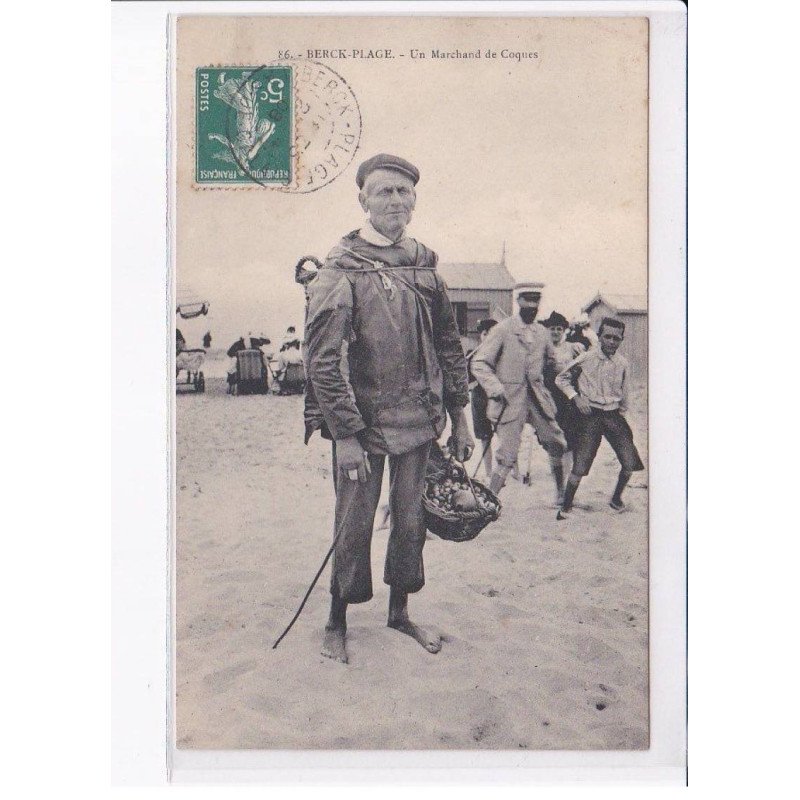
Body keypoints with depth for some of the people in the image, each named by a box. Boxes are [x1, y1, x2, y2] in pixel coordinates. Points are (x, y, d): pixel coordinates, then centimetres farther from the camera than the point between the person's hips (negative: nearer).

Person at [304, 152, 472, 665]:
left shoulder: (424, 266, 8)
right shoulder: (341, 271, -10)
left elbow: (450, 346, 13)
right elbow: (322, 359, -14)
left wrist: (460, 419, 12)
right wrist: (345, 433, -17)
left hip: (417, 423, 5)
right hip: (362, 425, -5)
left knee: (410, 520, 14)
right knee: (354, 525, 5)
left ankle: (400, 610, 33)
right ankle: (338, 622, 24)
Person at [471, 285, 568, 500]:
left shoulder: (542, 333, 10)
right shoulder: (503, 330, -7)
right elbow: (479, 363, -9)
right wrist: (496, 389, -18)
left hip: (538, 399, 6)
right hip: (511, 401, -6)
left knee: (557, 447, 9)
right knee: (507, 457, -9)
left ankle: (562, 495, 28)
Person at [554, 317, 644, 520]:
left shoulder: (622, 364, 3)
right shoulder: (586, 358, -7)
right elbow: (561, 379, 1)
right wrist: (576, 397, -10)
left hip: (613, 416, 4)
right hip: (589, 414, -4)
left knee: (630, 461, -3)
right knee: (580, 466, -9)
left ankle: (616, 499, 23)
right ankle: (566, 506, 10)